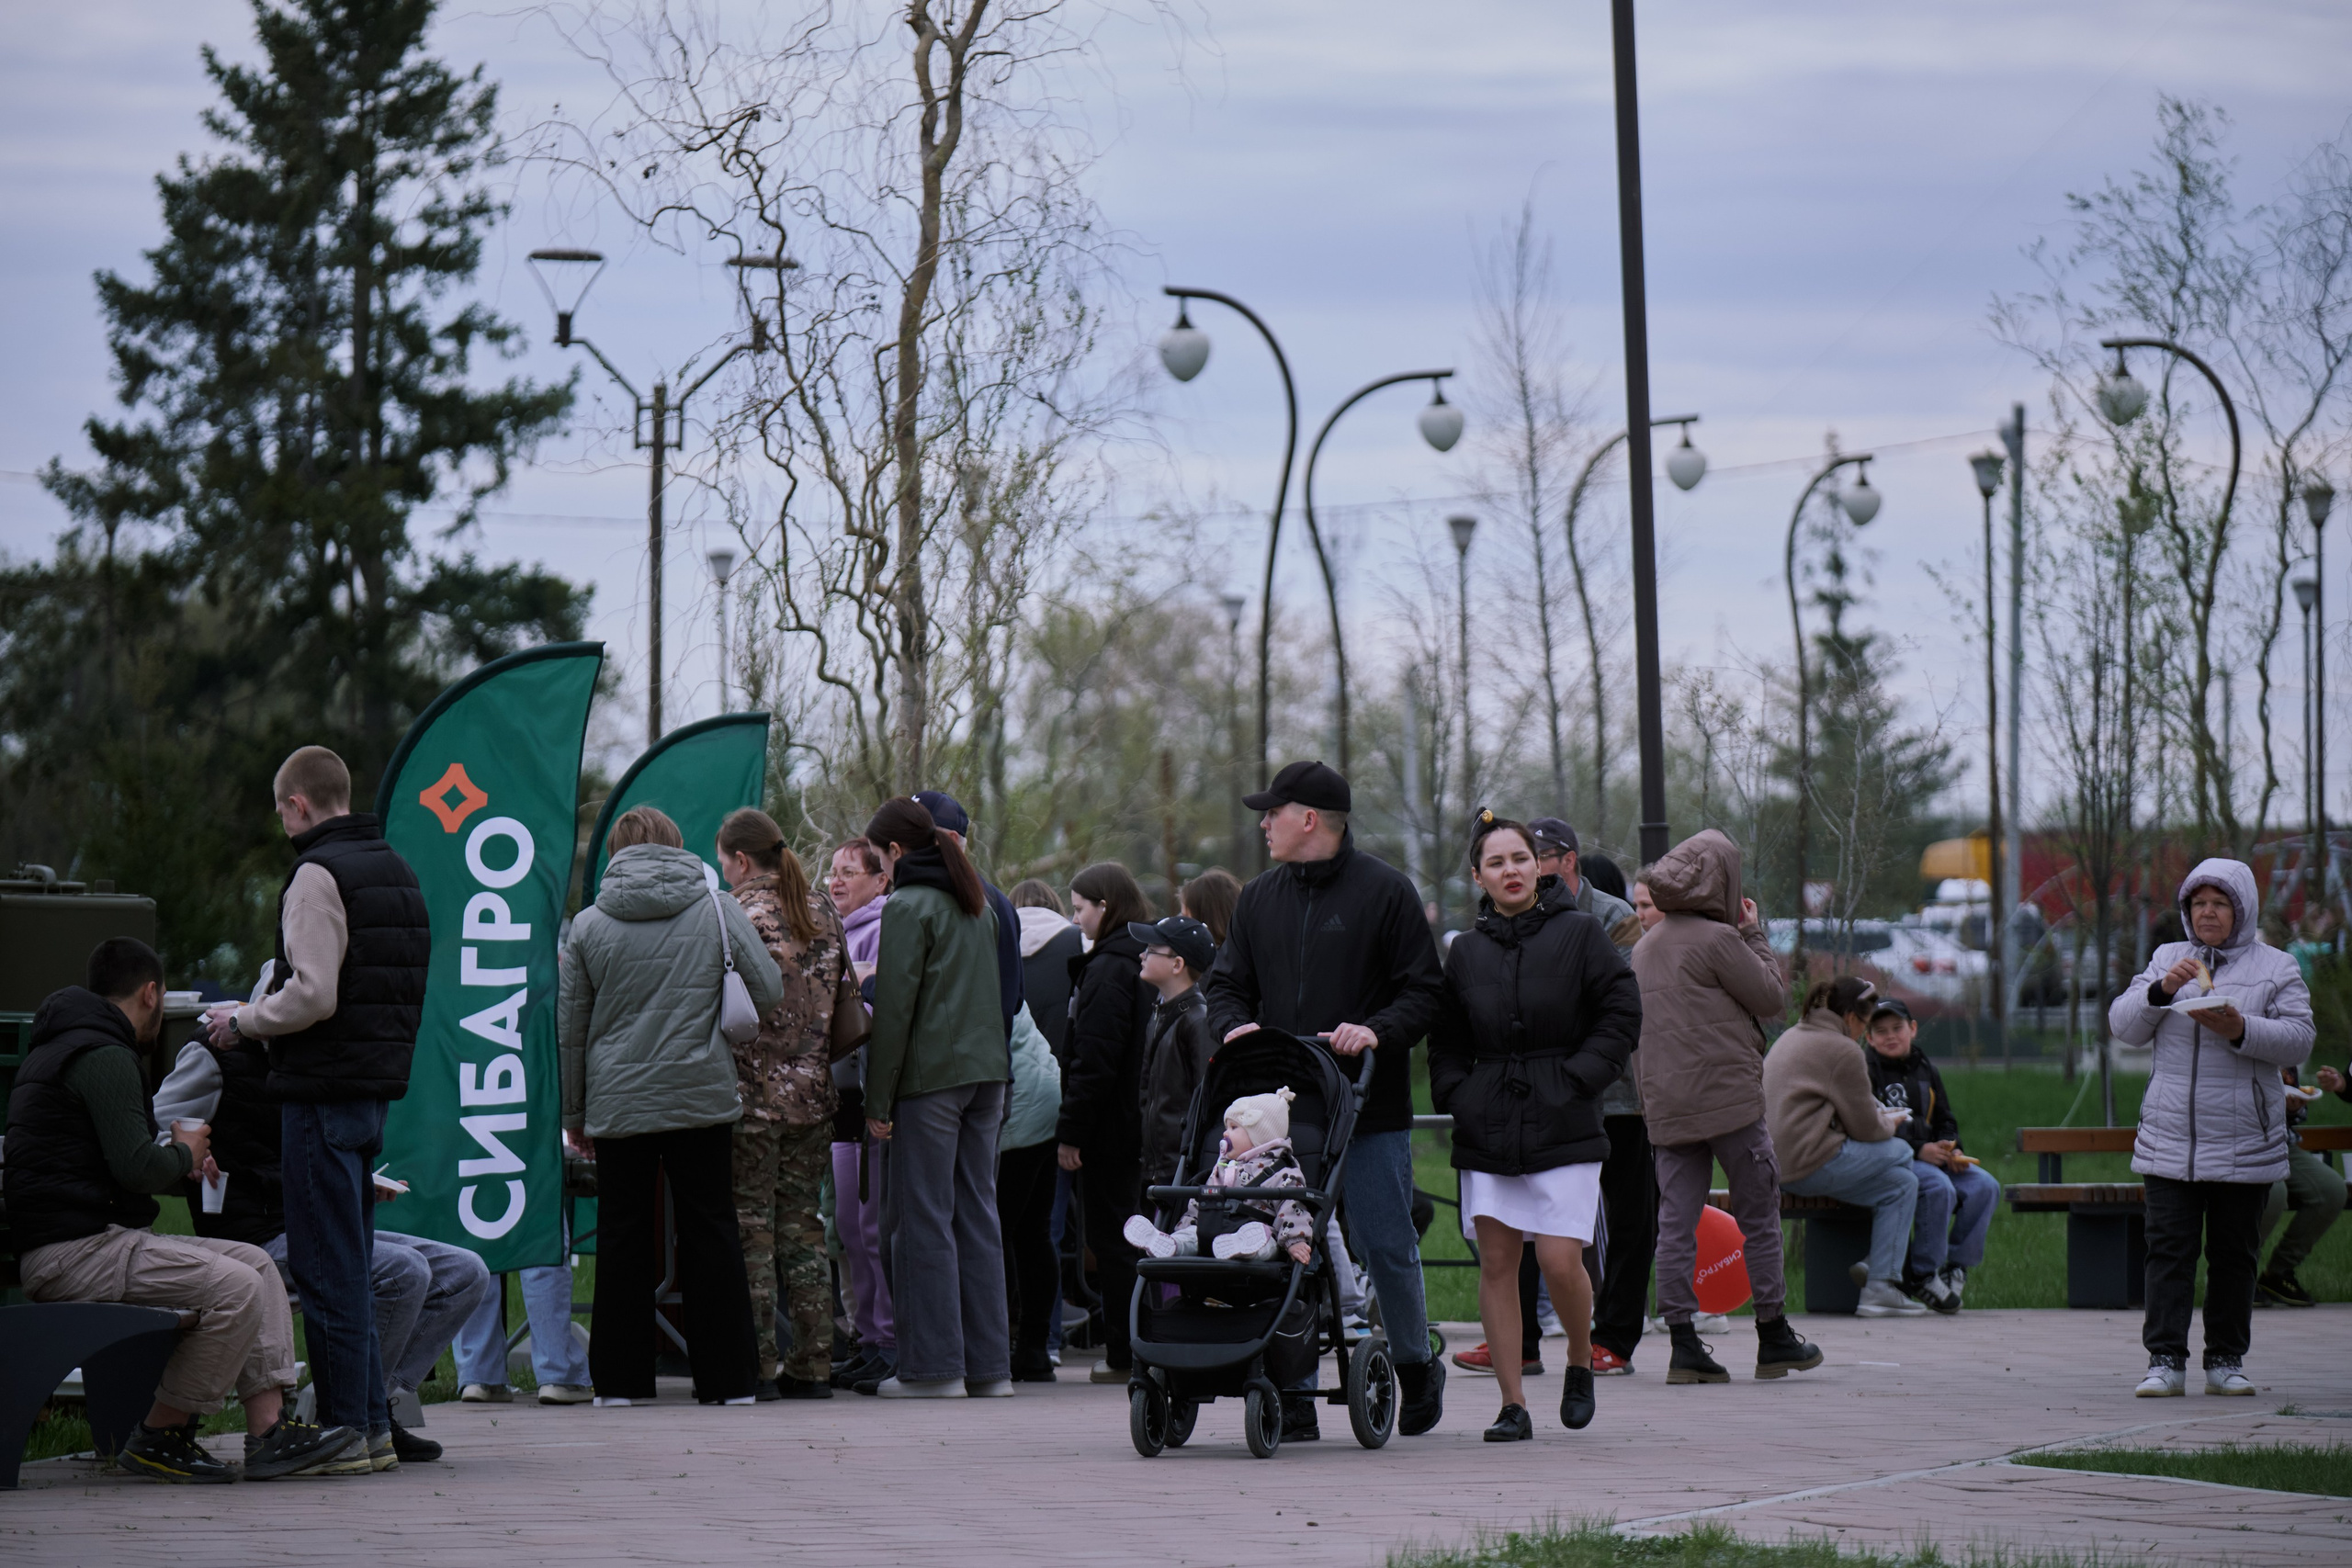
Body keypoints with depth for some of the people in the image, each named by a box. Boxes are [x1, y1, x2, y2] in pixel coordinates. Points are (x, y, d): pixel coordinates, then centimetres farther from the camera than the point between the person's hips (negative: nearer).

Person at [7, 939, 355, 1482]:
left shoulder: (65, 1047, 23)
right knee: (237, 1288, -21)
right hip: (74, 1250, -11)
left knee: (257, 1264, 6)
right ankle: (161, 1437, -10)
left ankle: (269, 1428, -4)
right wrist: (182, 1155, 0)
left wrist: (181, 1169, 17)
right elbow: (136, 1166, -21)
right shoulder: (104, 1056, -12)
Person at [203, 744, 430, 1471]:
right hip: (376, 1084, 9)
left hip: (323, 1091, -9)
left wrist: (242, 1021, -4)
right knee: (350, 1266, 15)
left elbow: (313, 996, -21)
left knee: (327, 1269, -5)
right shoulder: (395, 868, 15)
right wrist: (259, 1013, 20)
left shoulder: (320, 873, -13)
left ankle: (344, 1429, -4)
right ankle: (373, 1423, 15)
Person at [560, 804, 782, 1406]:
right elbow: (769, 992, 0)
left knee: (623, 1238, 7)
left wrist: (574, 1114, 14)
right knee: (711, 1233, 5)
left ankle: (621, 1379, 7)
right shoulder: (720, 911, 0)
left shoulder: (589, 925, 1)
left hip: (618, 1102, 0)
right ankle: (730, 1379, 5)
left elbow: (570, 1029, 5)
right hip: (703, 1098, 0)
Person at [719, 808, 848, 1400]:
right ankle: (813, 1364, 9)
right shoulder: (823, 913, 9)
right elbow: (843, 1000, 13)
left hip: (753, 1095, -6)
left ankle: (757, 1366, -2)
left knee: (750, 1228, -1)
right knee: (803, 1225, 11)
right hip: (812, 1094, 6)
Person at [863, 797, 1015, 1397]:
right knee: (977, 1213, 8)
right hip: (986, 1071, 8)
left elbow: (895, 1008, -12)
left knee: (923, 1218, -3)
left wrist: (877, 1100, -9)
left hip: (930, 1076, -8)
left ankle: (935, 1365, -4)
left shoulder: (909, 906, -8)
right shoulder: (976, 905, 17)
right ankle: (989, 1365, 8)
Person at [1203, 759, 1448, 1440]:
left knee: (1386, 1244, -2)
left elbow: (1424, 992, -1)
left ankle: (1416, 1369, 20)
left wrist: (1376, 1031, -18)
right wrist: (1234, 1024, -3)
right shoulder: (1260, 897, 15)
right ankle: (1292, 1395, 1)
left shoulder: (1386, 891, 0)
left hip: (1370, 1108, -4)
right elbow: (1227, 982, 20)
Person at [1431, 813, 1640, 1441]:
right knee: (1496, 1260, -1)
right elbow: (1446, 1042, 18)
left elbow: (1621, 1014, -1)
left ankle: (1581, 1361, 16)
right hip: (1487, 1127, 3)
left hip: (1562, 1124, -3)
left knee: (1560, 1259, -13)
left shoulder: (1580, 934, 1)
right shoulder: (1466, 950, 10)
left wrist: (1576, 1080, -9)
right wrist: (1457, 1095, 2)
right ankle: (1513, 1405, 4)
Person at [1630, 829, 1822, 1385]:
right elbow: (1772, 996, -4)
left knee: (1676, 1221, 3)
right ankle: (1774, 1337, 11)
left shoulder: (1645, 946, 14)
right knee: (1759, 1213, 5)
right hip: (1728, 1097, -6)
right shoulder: (1718, 940, -11)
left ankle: (1682, 1342, -2)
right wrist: (1754, 933, 7)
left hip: (1666, 1105, 6)